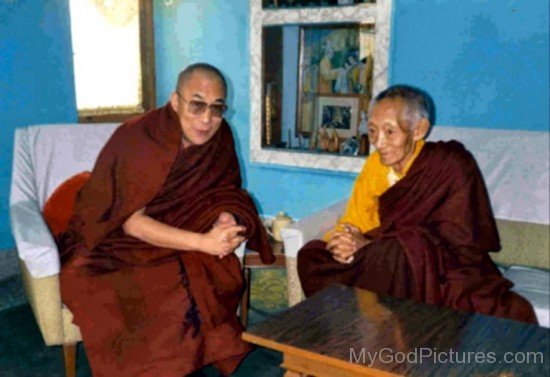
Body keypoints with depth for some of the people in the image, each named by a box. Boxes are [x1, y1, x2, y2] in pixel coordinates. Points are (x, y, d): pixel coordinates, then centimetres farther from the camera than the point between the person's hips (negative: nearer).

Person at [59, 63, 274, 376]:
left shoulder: (219, 137, -9)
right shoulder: (135, 140, -24)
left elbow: (225, 194, -3)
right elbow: (131, 222, -25)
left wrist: (225, 222, -28)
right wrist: (202, 242, -36)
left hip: (175, 239, 5)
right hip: (112, 244, -4)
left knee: (219, 271, -22)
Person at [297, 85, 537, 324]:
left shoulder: (450, 164, -16)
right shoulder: (375, 164, 1)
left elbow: (455, 242, -22)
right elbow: (353, 223, 3)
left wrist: (369, 245, -28)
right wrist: (344, 242, -23)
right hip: (392, 268, 5)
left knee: (399, 252, -37)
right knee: (312, 255, -13)